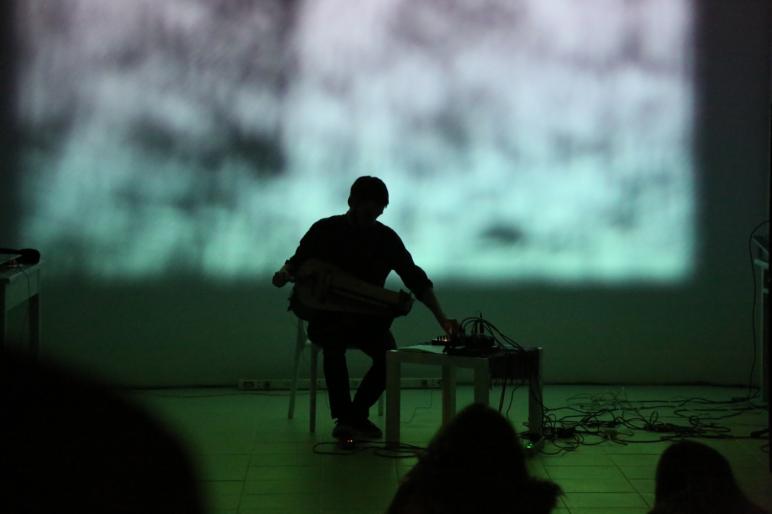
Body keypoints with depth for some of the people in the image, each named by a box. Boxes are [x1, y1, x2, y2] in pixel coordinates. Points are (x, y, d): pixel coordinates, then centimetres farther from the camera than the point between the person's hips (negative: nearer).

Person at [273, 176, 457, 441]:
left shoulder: (386, 238, -1)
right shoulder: (325, 230, -5)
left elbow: (417, 279, -3)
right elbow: (297, 262, 6)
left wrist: (441, 318, -14)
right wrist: (285, 273, -19)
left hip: (367, 319, 2)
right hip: (327, 316, -2)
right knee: (334, 341, -37)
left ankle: (357, 414, -6)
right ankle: (343, 417, -29)